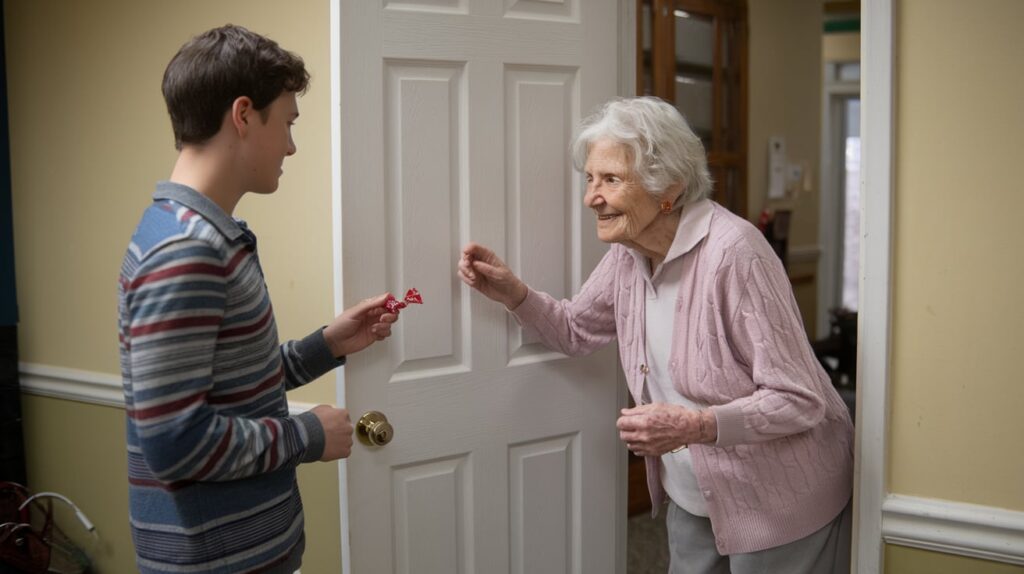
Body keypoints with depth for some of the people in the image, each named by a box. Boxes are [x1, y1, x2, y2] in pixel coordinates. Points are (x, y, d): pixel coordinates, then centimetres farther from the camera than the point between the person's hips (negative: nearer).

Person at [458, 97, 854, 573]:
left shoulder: (733, 252, -27)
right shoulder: (628, 253, -3)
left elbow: (801, 402, -24)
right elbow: (574, 331, 13)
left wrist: (696, 426, -37)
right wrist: (511, 292, -5)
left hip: (779, 504, -6)